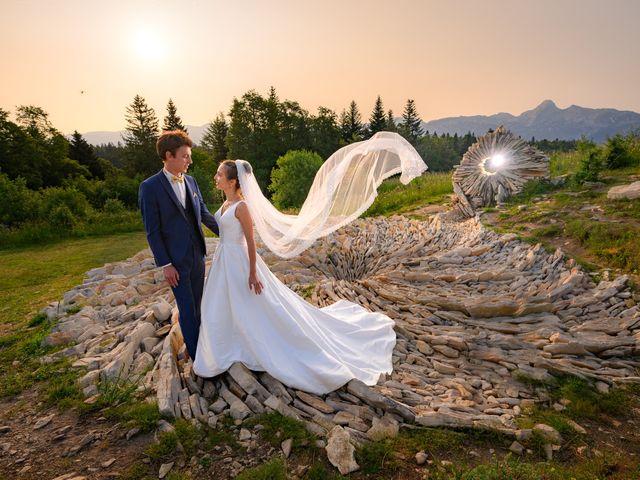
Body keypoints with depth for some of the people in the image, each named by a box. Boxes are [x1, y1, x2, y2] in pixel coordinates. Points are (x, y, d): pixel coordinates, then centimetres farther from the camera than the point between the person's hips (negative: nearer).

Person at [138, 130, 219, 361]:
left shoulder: (191, 181, 5)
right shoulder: (149, 187, -13)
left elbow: (204, 214, 12)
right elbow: (152, 231, -12)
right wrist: (165, 265, -14)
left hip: (197, 255, 6)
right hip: (175, 261, -5)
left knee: (197, 304, 18)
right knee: (186, 307, 5)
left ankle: (199, 342, 35)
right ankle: (196, 353, 21)